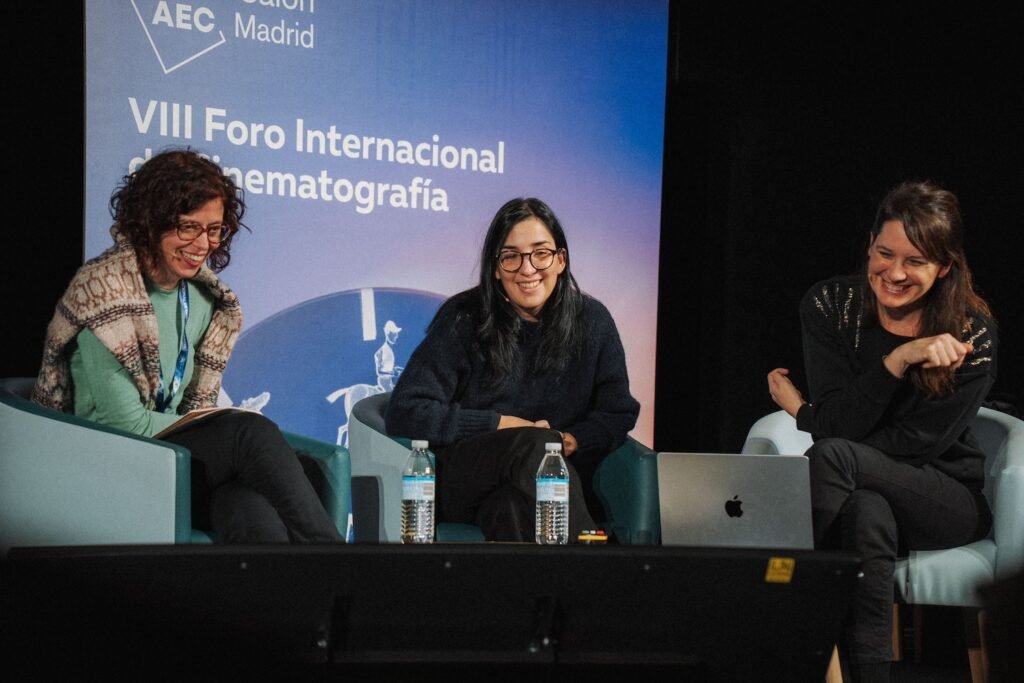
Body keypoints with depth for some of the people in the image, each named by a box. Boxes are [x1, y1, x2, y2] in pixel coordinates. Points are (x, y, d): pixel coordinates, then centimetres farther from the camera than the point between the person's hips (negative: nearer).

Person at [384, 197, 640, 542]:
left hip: (563, 477, 1)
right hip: (464, 483, -1)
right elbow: (404, 413, -6)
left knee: (512, 506, -37)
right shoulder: (463, 319, -2)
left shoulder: (592, 320, 6)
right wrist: (501, 424, -11)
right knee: (534, 443, -35)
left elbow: (619, 415, 12)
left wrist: (574, 440, -11)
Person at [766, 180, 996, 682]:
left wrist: (801, 412, -9)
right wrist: (898, 360, -27)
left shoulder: (972, 333, -12)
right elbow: (840, 423, -13)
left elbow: (913, 444, -14)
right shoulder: (829, 305, -5)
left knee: (831, 454, -31)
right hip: (864, 489, 2)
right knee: (866, 514, -37)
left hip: (946, 499, -2)